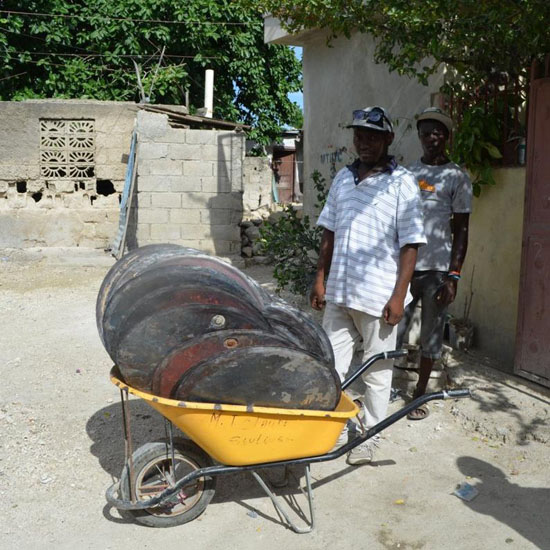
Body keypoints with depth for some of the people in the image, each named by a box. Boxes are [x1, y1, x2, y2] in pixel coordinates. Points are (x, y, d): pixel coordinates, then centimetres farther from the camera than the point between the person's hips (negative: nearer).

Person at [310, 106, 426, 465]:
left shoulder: (402, 184, -6)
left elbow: (410, 245, -8)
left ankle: (371, 436, 26)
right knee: (331, 365, 12)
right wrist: (320, 280, 10)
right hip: (338, 293, 5)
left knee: (376, 371, 10)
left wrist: (399, 296, -13)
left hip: (378, 297, -5)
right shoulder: (343, 179, 9)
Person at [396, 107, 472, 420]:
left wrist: (454, 276, -10)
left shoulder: (456, 178, 0)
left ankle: (421, 393, 22)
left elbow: (461, 231, -2)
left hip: (436, 269, -3)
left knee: (431, 335, 6)